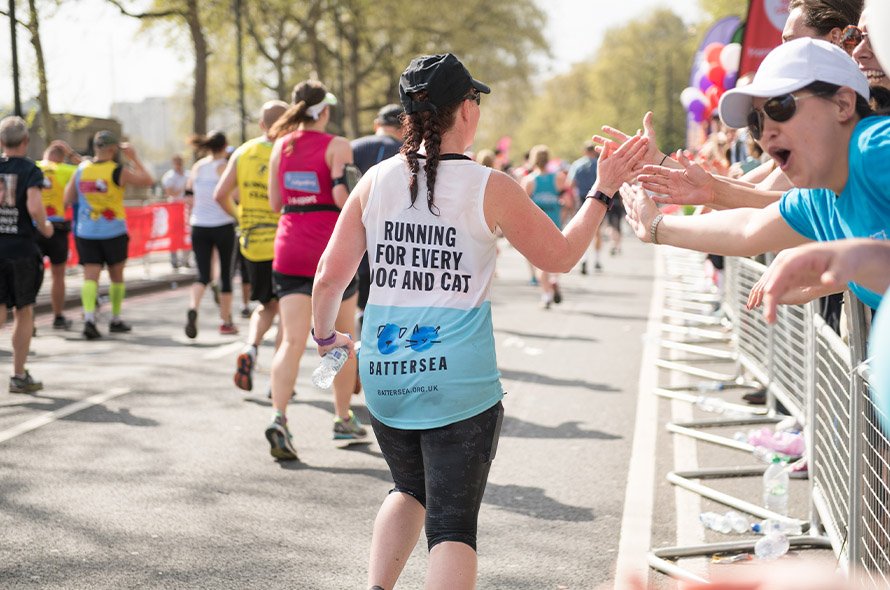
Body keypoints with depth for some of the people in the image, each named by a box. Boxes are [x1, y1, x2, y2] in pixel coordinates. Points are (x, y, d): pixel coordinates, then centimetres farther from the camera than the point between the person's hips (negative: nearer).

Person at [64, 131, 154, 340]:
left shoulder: (81, 170, 1)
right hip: (113, 233, -2)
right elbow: (148, 180, 0)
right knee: (117, 276, 15)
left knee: (90, 276, -2)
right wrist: (134, 158, 7)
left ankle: (88, 317, -23)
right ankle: (116, 320, 24)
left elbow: (68, 198, 8)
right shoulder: (118, 171, -11)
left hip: (86, 233, 2)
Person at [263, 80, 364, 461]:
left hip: (290, 247, 3)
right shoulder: (336, 145, -6)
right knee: (342, 336, 15)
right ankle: (344, 419, 24)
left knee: (292, 341, -3)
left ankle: (279, 418, -23)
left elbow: (274, 202, 12)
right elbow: (342, 195, -18)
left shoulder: (281, 145, 7)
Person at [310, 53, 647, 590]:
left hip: (385, 377, 4)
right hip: (459, 382, -4)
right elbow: (561, 255, 3)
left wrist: (326, 335, 23)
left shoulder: (376, 181, 1)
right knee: (452, 523, 2)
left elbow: (330, 277, 5)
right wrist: (603, 191, 13)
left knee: (411, 490, 28)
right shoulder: (490, 188, -8)